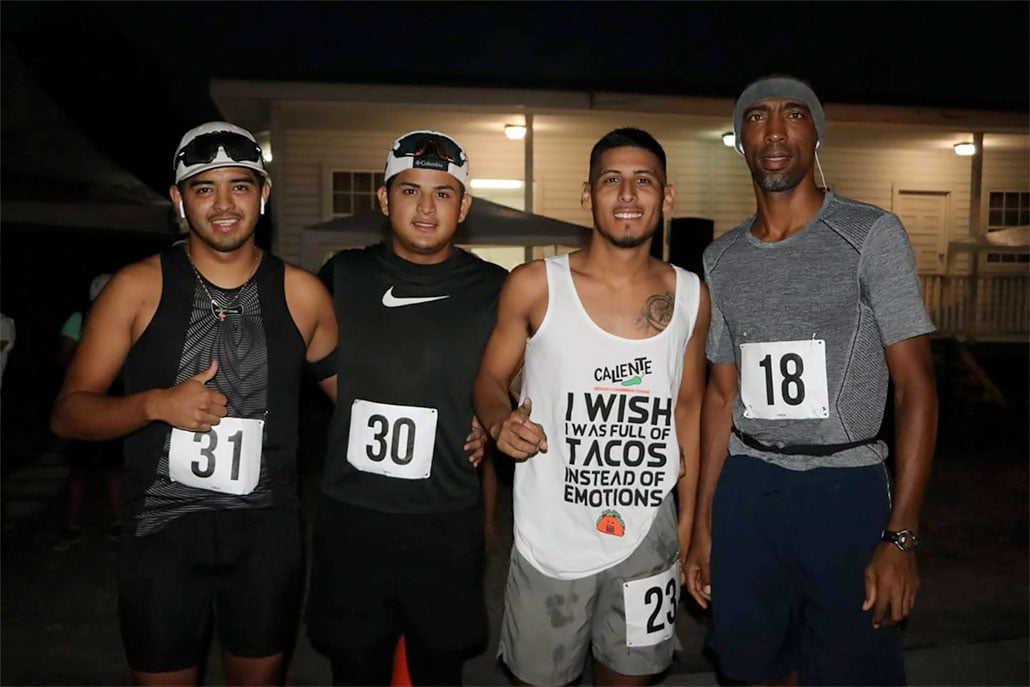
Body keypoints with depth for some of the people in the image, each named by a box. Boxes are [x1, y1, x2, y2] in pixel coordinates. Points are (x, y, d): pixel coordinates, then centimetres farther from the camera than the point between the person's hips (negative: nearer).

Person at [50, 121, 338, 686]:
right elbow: (68, 413, -3)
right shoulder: (138, 288, -5)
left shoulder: (301, 294, -1)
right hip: (162, 533, -1)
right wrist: (156, 403, -22)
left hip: (266, 534, 1)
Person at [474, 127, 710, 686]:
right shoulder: (533, 286, -9)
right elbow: (491, 377, 2)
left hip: (648, 535, 3)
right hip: (551, 537, -2)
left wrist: (690, 516, 9)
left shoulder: (690, 296, 1)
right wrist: (502, 422, -21)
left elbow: (688, 405, 10)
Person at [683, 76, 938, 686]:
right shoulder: (721, 259, 8)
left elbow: (917, 386, -7)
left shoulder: (872, 235, -5)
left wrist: (901, 537, -14)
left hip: (846, 488, -3)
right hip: (746, 488, 4)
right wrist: (703, 522, 10)